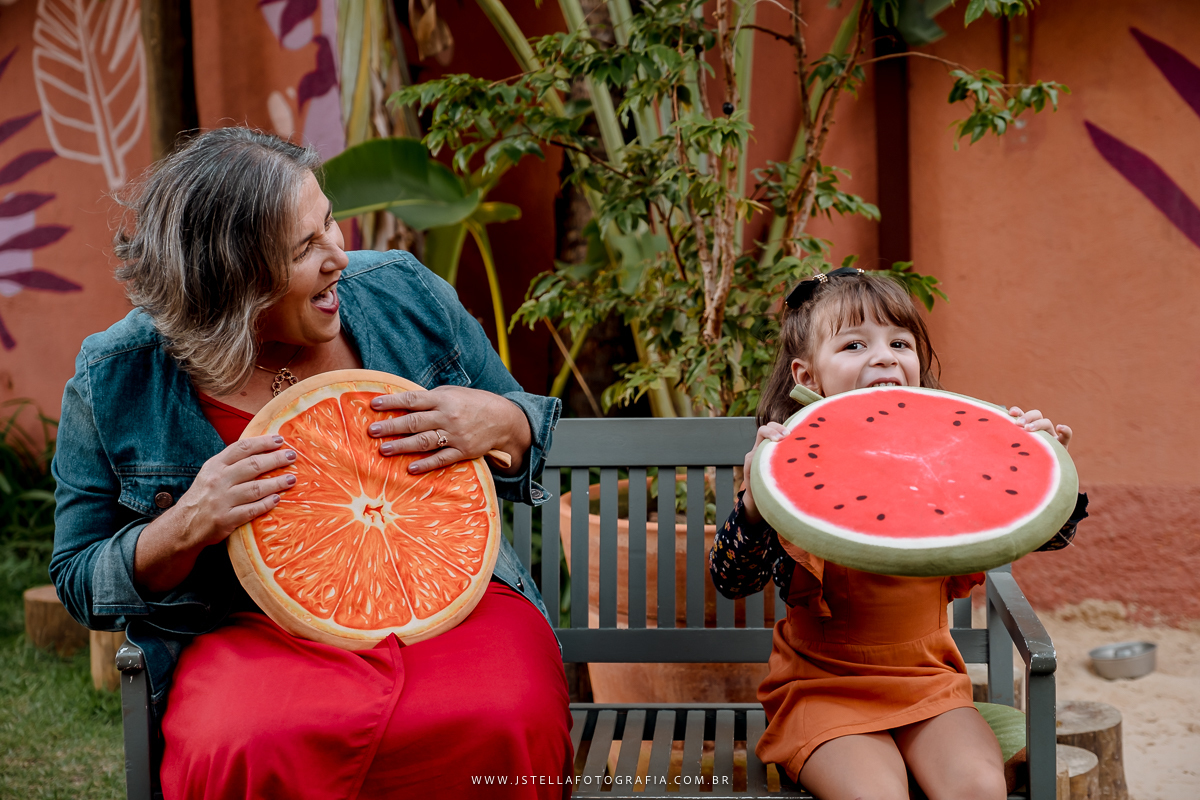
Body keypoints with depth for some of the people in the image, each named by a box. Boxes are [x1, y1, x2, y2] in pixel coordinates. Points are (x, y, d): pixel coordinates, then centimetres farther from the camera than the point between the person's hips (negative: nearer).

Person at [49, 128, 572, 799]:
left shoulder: (408, 296, 1)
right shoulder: (116, 383, -4)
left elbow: (541, 439, 14)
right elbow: (80, 582, 5)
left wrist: (501, 422, -12)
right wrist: (185, 529, -16)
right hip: (250, 632, -1)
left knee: (512, 725, -31)